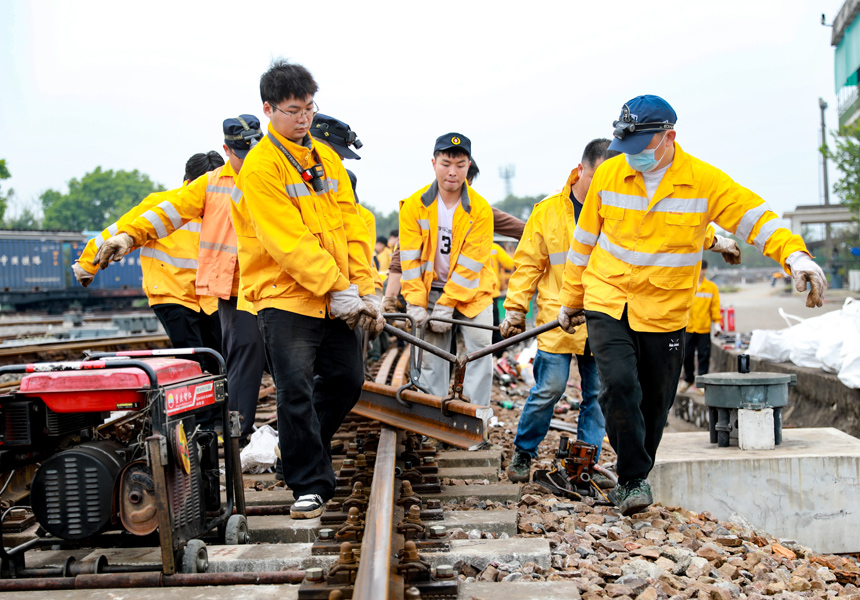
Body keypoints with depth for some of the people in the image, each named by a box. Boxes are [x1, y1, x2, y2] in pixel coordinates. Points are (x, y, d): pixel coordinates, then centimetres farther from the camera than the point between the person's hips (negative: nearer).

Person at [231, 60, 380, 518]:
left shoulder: (327, 158, 11)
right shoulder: (260, 167, -11)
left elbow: (352, 226, 10)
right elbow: (287, 241, -17)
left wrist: (364, 290, 2)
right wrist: (337, 288, -17)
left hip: (336, 302, 7)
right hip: (286, 298, -7)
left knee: (347, 379, 13)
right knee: (297, 393, -8)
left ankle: (303, 449, 34)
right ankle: (311, 485, 2)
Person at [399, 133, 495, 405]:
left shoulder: (480, 209, -12)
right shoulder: (415, 205, -8)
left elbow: (470, 263, -14)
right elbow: (410, 258, -6)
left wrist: (447, 305, -17)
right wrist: (416, 302, -11)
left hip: (470, 291, -1)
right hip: (431, 289, 1)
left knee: (481, 349, -10)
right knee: (432, 358, 1)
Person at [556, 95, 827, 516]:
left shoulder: (704, 181, -9)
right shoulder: (609, 175, -3)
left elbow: (755, 217, -11)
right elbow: (584, 240, 8)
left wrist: (794, 254, -30)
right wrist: (571, 300, 15)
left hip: (664, 313, 0)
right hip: (607, 303, 0)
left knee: (654, 403, 8)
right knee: (620, 385, -20)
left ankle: (631, 482, 29)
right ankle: (633, 480, -8)